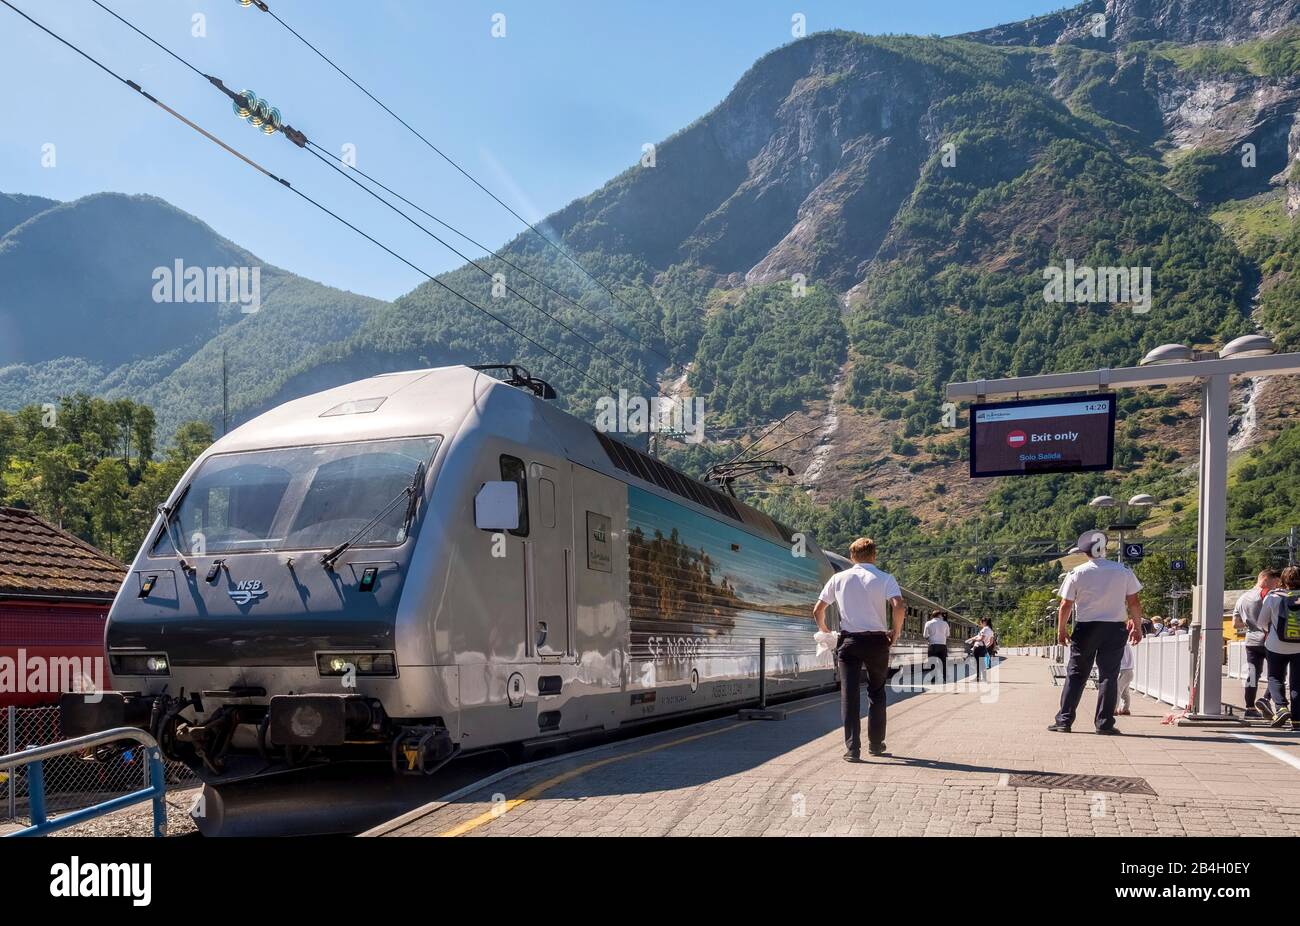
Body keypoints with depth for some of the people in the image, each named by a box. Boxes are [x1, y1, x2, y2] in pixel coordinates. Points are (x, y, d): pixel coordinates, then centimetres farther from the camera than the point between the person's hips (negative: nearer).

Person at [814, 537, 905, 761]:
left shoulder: (839, 578, 5)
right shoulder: (885, 578, -2)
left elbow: (818, 610, 6)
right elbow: (898, 606, -17)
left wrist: (824, 630, 22)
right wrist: (896, 631, -3)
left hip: (849, 640, 0)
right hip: (877, 640, 0)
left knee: (849, 694, 0)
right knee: (876, 692, 16)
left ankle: (852, 749, -6)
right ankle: (876, 744, 23)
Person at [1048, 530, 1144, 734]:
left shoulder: (1077, 573, -4)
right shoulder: (1124, 571, -1)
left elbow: (1066, 605, -3)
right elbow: (1134, 603, 1)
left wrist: (1061, 630, 9)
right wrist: (1137, 627, 14)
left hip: (1085, 627, 0)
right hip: (1115, 628, 0)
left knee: (1076, 674, 6)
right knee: (1108, 675, 6)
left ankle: (1064, 720, 6)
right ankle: (1104, 722, 5)